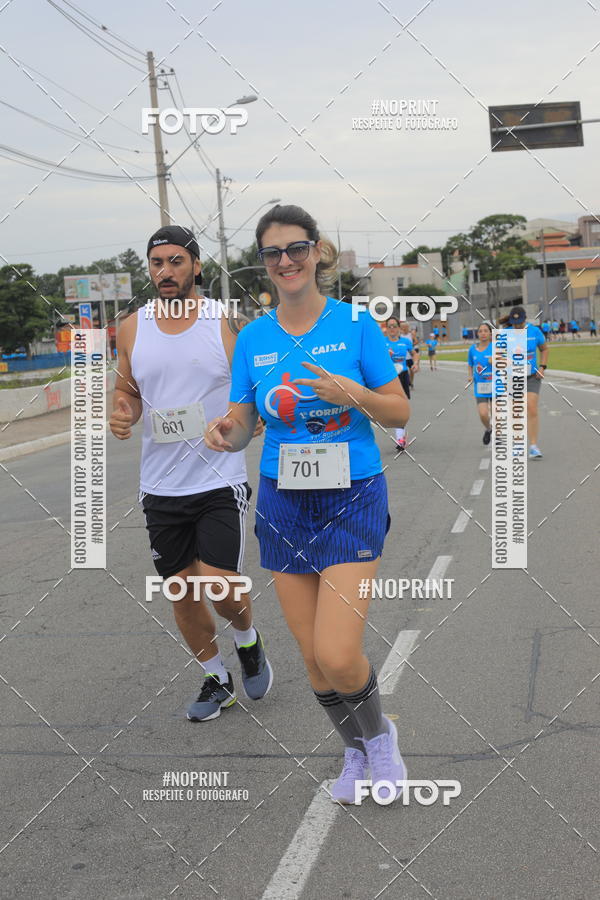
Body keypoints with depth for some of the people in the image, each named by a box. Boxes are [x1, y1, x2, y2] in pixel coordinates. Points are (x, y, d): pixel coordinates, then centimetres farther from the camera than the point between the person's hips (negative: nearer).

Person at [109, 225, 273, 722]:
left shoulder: (226, 322, -5)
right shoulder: (133, 329, 3)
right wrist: (122, 412, -6)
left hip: (220, 480, -3)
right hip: (161, 488, 4)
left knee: (220, 587, -11)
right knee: (182, 590, 10)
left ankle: (249, 640, 24)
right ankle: (217, 679, 32)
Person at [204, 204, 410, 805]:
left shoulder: (355, 324, -5)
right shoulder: (252, 338, 3)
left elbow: (400, 413, -2)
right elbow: (242, 427, 8)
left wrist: (353, 393, -21)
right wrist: (224, 431, -15)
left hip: (351, 501, -3)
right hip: (283, 506, 4)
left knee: (337, 656, -14)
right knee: (312, 655, 9)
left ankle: (380, 736, 19)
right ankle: (355, 752, 35)